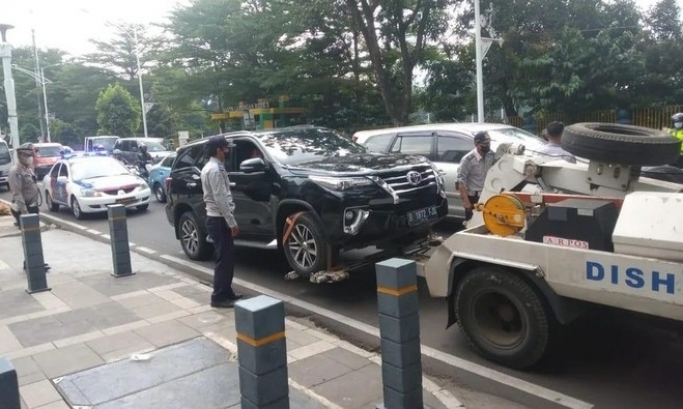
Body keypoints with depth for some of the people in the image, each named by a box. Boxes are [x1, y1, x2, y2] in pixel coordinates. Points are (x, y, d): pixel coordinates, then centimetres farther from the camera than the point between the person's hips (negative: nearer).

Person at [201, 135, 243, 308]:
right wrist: (232, 222, -19)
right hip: (218, 219, -10)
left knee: (227, 257, 15)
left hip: (218, 218, 10)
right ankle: (219, 297, 3)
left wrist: (230, 221, 20)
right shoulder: (215, 169, -17)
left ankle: (226, 293, 23)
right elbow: (220, 200, -22)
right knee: (224, 259, -5)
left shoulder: (211, 167, 16)